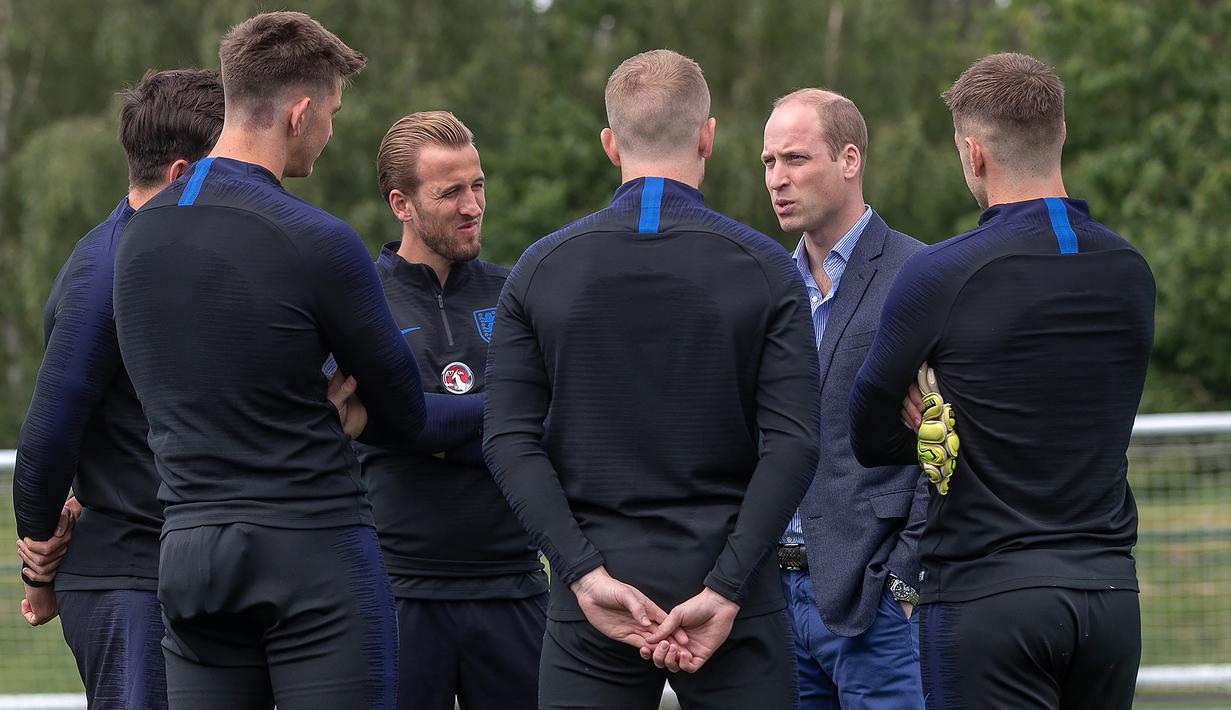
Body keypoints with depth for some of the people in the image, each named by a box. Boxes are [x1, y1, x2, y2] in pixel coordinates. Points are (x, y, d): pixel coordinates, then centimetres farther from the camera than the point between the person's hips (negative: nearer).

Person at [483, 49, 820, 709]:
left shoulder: (541, 268, 3)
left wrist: (587, 575, -8)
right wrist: (724, 591, -12)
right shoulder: (763, 267, -1)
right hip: (727, 587, -1)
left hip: (594, 593, 1)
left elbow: (509, 440, -4)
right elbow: (792, 444, -10)